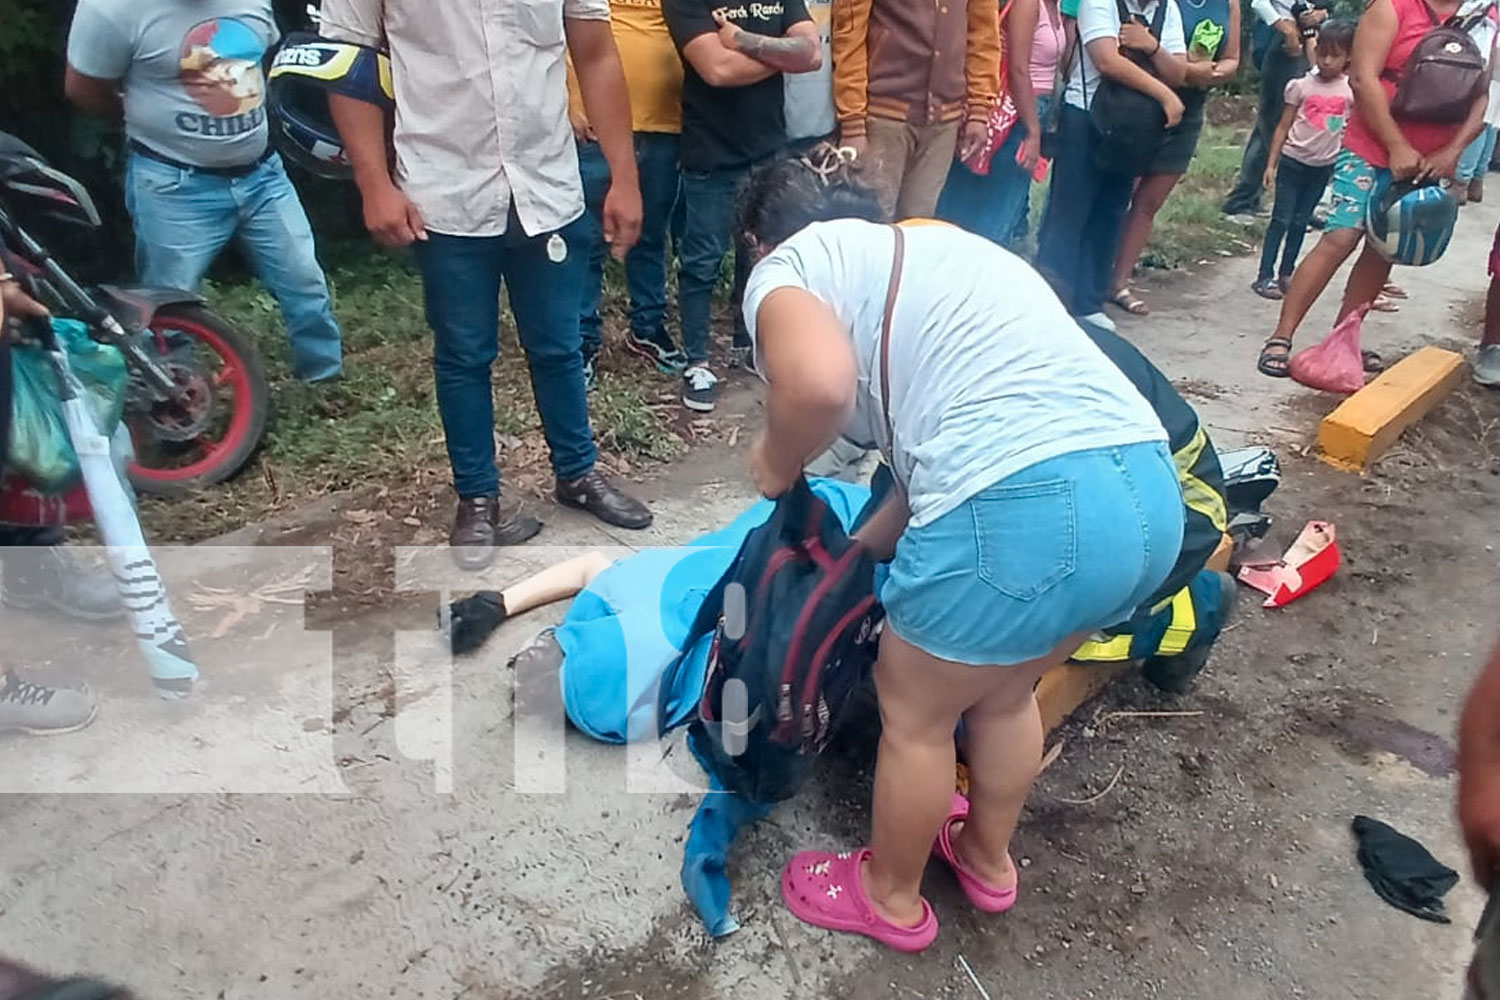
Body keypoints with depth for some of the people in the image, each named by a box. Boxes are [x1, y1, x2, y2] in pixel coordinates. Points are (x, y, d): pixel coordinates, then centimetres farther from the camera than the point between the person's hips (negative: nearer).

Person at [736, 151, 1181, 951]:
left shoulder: (788, 267, 7)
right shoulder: (940, 245, 30)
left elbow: (819, 383, -16)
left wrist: (777, 462, 5)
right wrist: (860, 548, 35)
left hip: (1024, 515, -8)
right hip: (1149, 492, 9)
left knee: (915, 712, 18)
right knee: (1004, 694, 30)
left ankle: (889, 896, 42)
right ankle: (988, 858, 53)